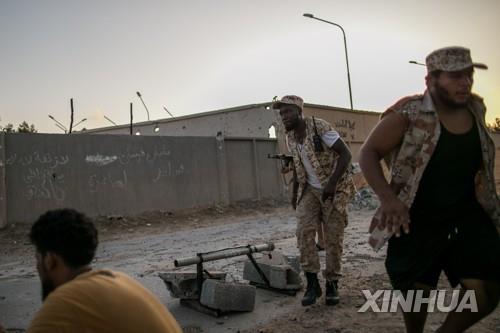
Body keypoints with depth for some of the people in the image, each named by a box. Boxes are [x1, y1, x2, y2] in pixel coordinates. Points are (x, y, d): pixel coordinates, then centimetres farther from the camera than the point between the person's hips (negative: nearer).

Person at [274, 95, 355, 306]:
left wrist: (332, 183, -27)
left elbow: (346, 154, -20)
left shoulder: (320, 127, -18)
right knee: (304, 231, -12)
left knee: (333, 237, -1)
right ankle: (312, 283, -3)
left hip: (335, 189, -5)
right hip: (310, 190, 5)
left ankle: (332, 284, 14)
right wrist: (295, 194, 13)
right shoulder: (290, 138, 2)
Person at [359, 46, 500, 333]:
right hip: (417, 221, -4)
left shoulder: (476, 108, 1)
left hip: (468, 217, 4)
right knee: (417, 292, 10)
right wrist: (388, 198, -26)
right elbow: (369, 153, -13)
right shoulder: (407, 114, -17)